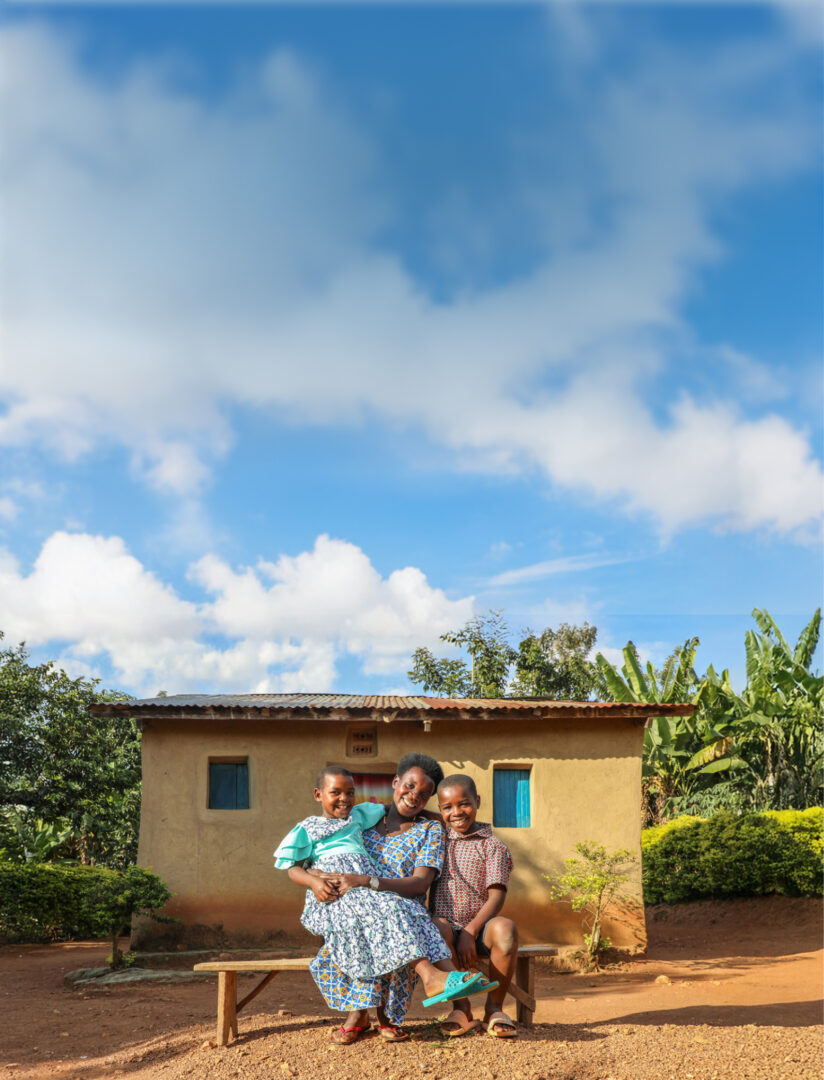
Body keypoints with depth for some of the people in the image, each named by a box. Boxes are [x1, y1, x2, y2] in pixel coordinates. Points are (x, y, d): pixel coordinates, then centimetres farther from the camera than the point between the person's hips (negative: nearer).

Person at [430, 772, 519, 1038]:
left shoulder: (492, 846, 5)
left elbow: (497, 896, -6)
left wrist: (470, 932, -18)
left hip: (479, 929, -1)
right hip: (448, 928, 2)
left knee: (505, 928, -34)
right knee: (437, 927, -34)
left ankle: (494, 1008, -14)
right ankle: (461, 1007, -18)